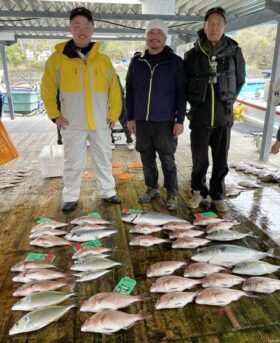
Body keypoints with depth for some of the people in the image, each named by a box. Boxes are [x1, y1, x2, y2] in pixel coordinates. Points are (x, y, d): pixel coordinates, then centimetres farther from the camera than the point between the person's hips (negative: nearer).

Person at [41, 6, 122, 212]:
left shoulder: (104, 60, 6)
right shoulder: (58, 58, 0)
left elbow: (114, 89, 8)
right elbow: (47, 89, 4)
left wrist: (114, 114, 1)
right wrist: (54, 114, -2)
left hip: (100, 123, 2)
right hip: (72, 124, -1)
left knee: (104, 160, 11)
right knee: (73, 163, 5)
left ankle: (108, 192, 25)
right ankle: (71, 198, 20)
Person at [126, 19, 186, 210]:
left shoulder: (175, 62, -2)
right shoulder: (136, 61, 7)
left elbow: (181, 93, -3)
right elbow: (130, 91, 9)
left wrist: (180, 120, -8)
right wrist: (130, 117, 6)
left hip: (165, 121, -3)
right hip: (141, 120, 3)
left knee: (167, 160, 2)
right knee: (147, 158, 10)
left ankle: (172, 194, 15)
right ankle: (152, 189, 27)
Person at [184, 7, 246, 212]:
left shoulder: (234, 52, 0)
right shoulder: (192, 54, -2)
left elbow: (240, 80, 14)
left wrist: (228, 102, 11)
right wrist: (195, 103, 9)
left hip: (224, 117, 1)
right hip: (200, 117, -1)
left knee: (221, 160, 7)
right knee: (199, 159, 5)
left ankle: (217, 195, 25)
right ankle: (199, 191, 27)